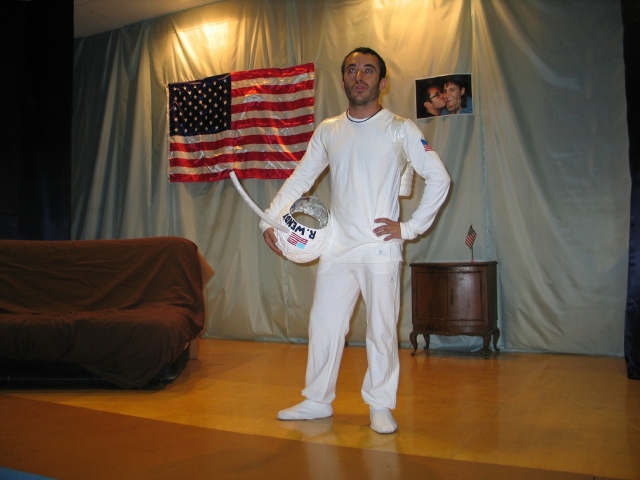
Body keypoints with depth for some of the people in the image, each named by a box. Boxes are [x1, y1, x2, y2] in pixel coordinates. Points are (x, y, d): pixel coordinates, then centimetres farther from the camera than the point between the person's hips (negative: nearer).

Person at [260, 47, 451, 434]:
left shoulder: (400, 130, -1)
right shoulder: (328, 131, 9)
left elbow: (439, 178, -2)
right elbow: (300, 180, 13)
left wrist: (410, 227, -7)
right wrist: (269, 220, 2)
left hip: (382, 248, -3)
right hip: (337, 247, 4)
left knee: (382, 329, 4)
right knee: (324, 324, 9)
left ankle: (381, 406, 20)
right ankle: (317, 401, 25)